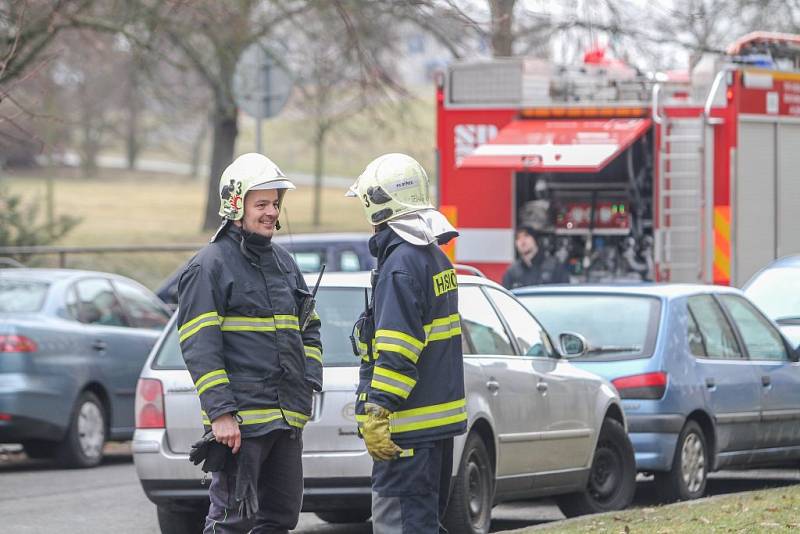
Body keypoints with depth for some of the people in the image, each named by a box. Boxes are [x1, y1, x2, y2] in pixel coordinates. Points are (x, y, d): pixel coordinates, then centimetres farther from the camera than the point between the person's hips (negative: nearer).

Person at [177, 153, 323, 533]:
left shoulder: (283, 263, 18)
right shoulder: (209, 266, -7)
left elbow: (308, 329, 28)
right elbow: (199, 347, -13)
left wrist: (309, 380, 11)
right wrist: (220, 412, -20)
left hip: (287, 418, 8)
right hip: (240, 420, -8)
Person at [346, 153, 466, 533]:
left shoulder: (401, 266, -16)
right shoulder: (436, 258, 15)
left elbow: (397, 352, -22)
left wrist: (376, 413, -22)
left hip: (409, 424, -10)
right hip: (440, 414, 10)